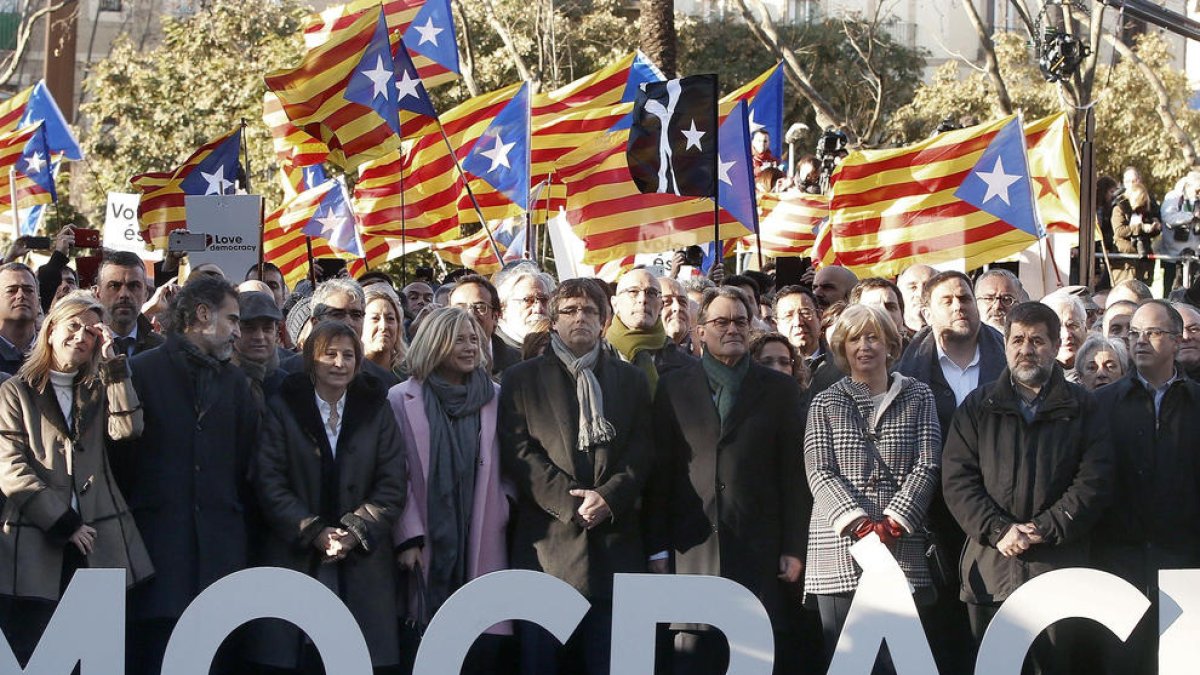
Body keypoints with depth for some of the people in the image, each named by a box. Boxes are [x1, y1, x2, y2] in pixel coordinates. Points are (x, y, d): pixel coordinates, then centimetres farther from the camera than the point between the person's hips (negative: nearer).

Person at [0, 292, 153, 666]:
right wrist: (63, 523, -9)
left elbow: (127, 428, -2)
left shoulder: (98, 392, 20)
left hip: (97, 547, 3)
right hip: (36, 546, -3)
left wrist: (112, 362, -3)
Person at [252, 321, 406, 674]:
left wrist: (355, 532, -9)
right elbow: (269, 483, -1)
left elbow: (392, 486, 5)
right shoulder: (282, 409, 7)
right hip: (295, 559, -1)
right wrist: (314, 532, -11)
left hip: (362, 563, 1)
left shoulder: (377, 411, 12)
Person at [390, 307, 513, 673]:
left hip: (484, 544, 2)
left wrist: (508, 512, 0)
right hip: (426, 549, -2)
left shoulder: (495, 399, 11)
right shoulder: (402, 399, 4)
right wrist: (408, 538, -8)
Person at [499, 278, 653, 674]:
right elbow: (518, 452, 0)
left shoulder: (630, 379, 17)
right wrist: (570, 503, -11)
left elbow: (642, 450, 8)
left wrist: (609, 496, -10)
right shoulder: (521, 379, 10)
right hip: (547, 543, -1)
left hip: (615, 543, 2)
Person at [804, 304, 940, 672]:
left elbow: (927, 466, 3)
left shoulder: (918, 398, 12)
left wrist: (892, 524, -10)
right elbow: (820, 472, 1)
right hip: (840, 551, 0)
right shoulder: (825, 404, 12)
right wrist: (858, 524, -13)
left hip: (905, 550, 0)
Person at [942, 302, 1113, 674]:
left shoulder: (1081, 408, 11)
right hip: (990, 569, 1)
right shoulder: (978, 407, 14)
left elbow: (1095, 480, 2)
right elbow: (956, 479, 5)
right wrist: (998, 531, -9)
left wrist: (1046, 530, -10)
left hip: (1060, 569, -1)